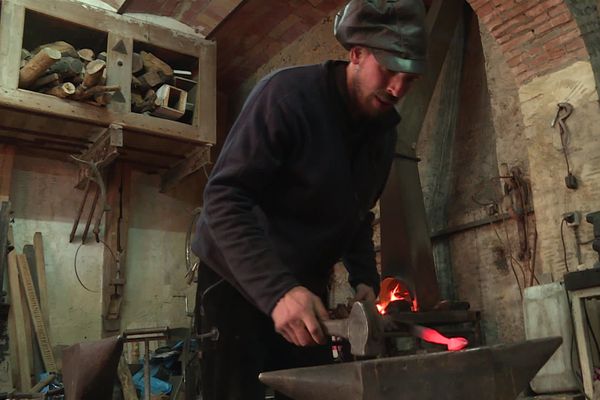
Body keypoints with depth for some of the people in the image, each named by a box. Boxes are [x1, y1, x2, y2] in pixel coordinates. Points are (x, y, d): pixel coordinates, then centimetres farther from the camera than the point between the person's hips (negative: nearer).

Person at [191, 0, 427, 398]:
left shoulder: (383, 130, 3)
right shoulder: (288, 94, -20)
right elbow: (223, 198, -26)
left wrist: (364, 279, -2)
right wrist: (277, 290, -35)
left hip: (306, 289, 7)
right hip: (238, 282, -6)